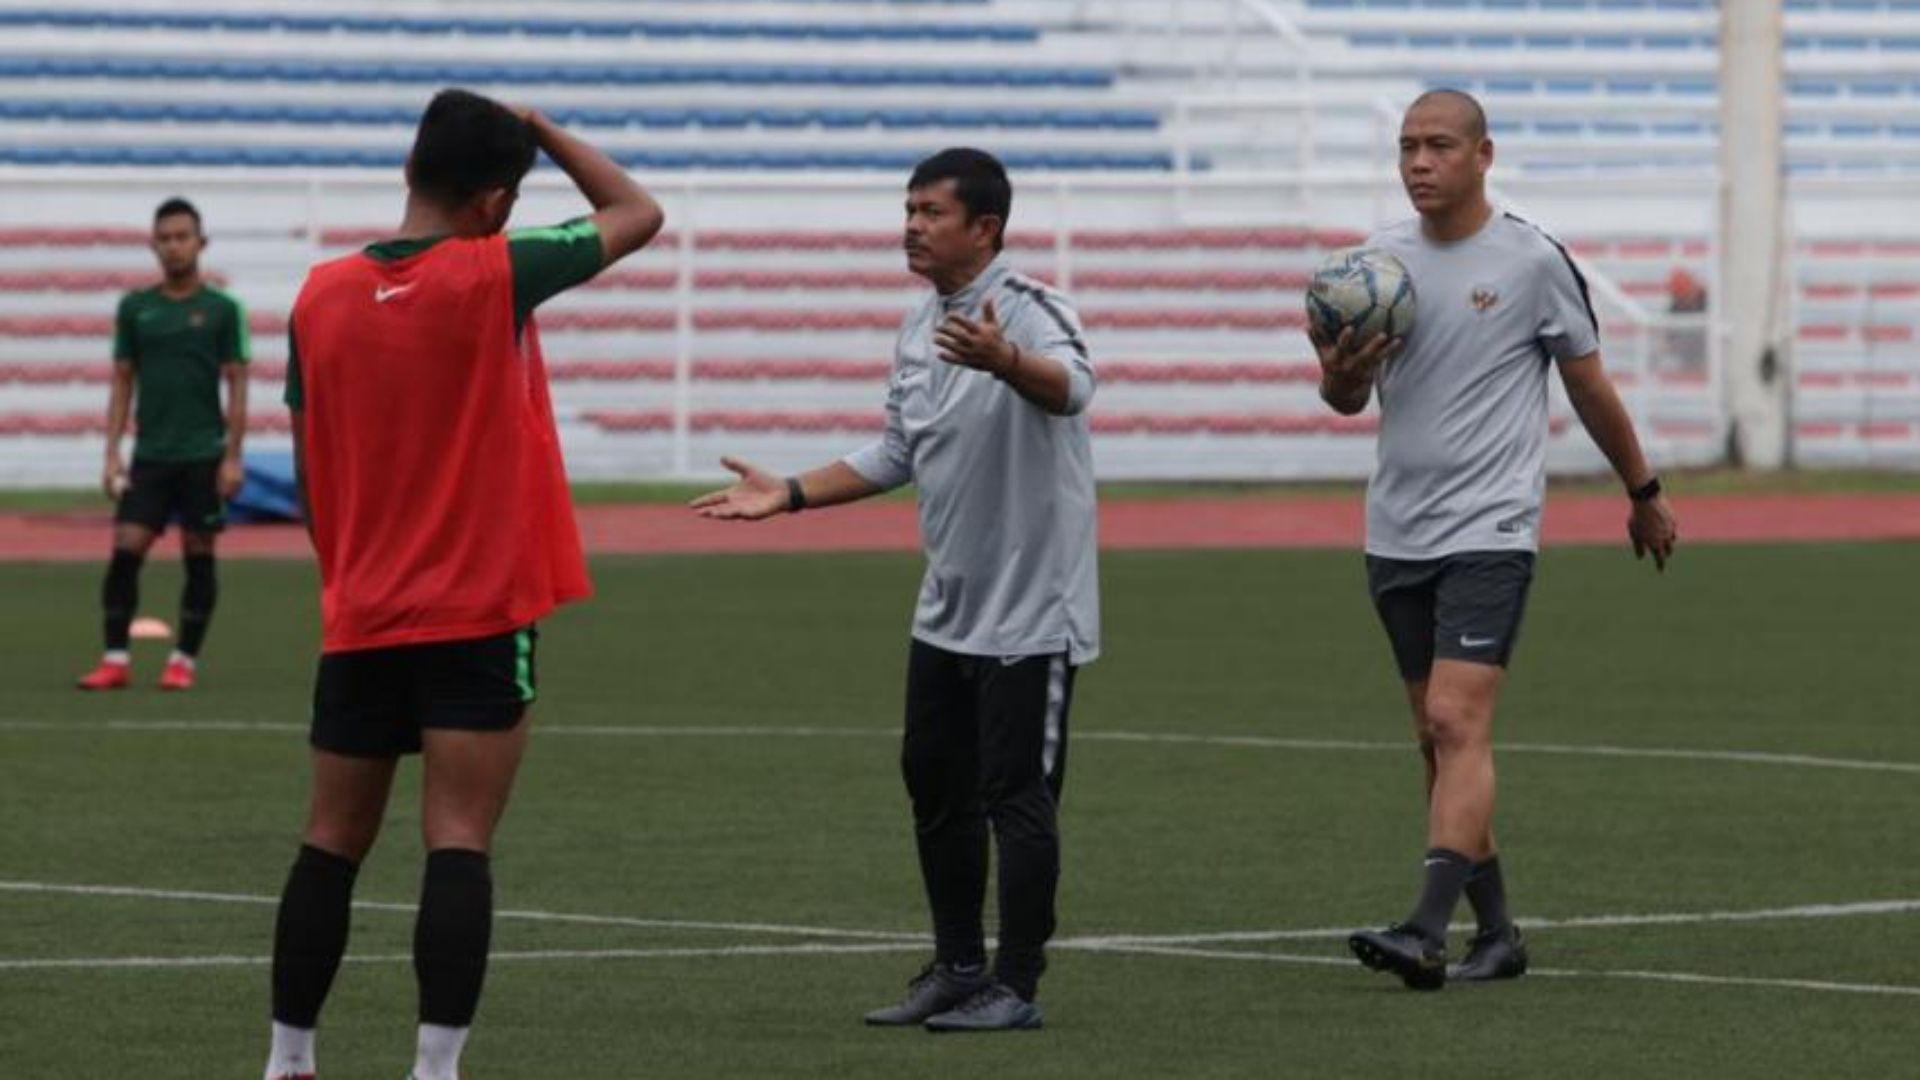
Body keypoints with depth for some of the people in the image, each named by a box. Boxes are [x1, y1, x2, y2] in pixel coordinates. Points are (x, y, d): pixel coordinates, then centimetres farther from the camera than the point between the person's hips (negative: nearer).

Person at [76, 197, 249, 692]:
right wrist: (112, 451, 3)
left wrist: (232, 456, -7)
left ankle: (184, 661, 9)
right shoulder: (134, 308, 7)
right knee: (125, 552, -7)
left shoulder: (222, 309, 0)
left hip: (203, 455, -2)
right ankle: (116, 660, -2)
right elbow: (123, 381, 10)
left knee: (199, 557, 1)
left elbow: (237, 385, 0)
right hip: (149, 455, 2)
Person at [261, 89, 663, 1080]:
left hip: (359, 621, 4)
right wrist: (539, 129, 13)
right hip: (479, 616, -4)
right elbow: (636, 213, 5)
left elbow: (308, 470, 10)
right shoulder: (493, 278, -10)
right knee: (458, 848, -7)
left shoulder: (320, 297, 2)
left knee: (331, 846, 12)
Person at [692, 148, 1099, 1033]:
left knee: (1016, 799, -5)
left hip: (1030, 611, -8)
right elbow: (894, 457, 20)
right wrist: (789, 494, 12)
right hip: (946, 612, 8)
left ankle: (1015, 989, 3)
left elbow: (1071, 387, -38)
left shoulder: (1028, 312, -16)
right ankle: (957, 970, 25)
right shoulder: (919, 330, 9)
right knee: (934, 789, 13)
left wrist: (1006, 362, -59)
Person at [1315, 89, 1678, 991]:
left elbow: (1591, 389, 7)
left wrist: (1644, 493, 16)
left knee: (1457, 722, -17)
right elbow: (1347, 399, 14)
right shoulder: (1380, 257, 8)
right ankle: (1496, 932, 18)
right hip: (1396, 534, 6)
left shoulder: (1533, 261, -5)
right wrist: (1340, 374, -10)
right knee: (1439, 738, 9)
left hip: (1490, 530, -6)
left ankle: (1428, 932, -26)